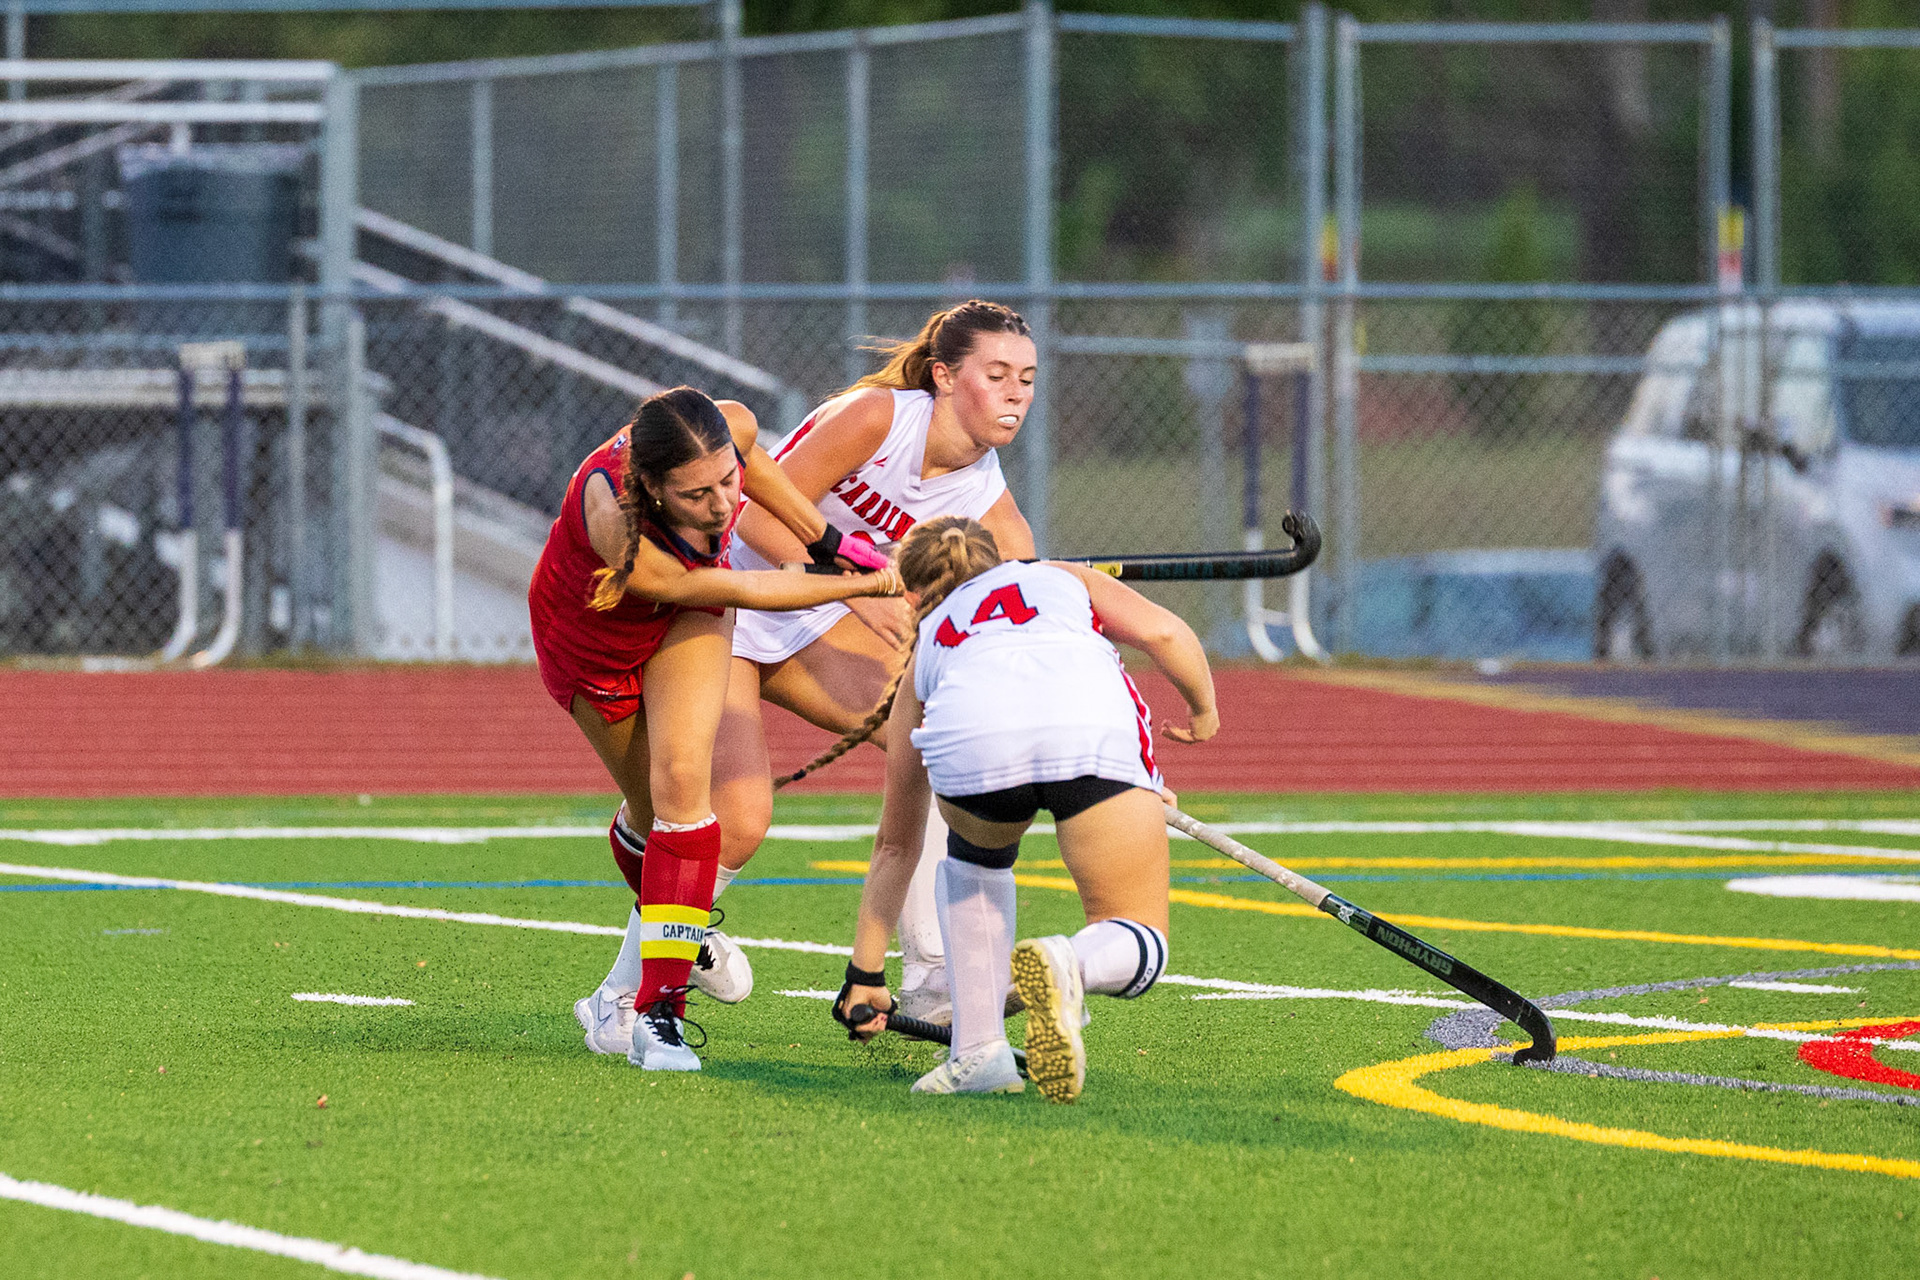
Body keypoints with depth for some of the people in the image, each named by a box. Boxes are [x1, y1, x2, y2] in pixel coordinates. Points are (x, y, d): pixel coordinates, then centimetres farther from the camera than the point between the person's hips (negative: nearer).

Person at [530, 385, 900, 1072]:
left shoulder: (730, 429, -34)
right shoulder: (611, 521, -46)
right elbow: (741, 591, -35)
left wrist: (824, 539, 0)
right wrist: (871, 583, -28)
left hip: (684, 625, 2)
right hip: (589, 641, -2)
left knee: (681, 779, -18)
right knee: (651, 806, 7)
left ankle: (658, 1010, -17)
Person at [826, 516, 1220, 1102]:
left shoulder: (930, 643, 39)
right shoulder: (1065, 577, 39)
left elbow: (896, 842, 42)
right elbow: (1164, 633, 17)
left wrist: (865, 974, 49)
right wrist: (1203, 709, 38)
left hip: (970, 738, 1)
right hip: (1096, 729, -1)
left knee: (975, 856, 37)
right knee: (1138, 949, 12)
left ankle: (978, 1052, 21)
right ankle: (1068, 966, -25)